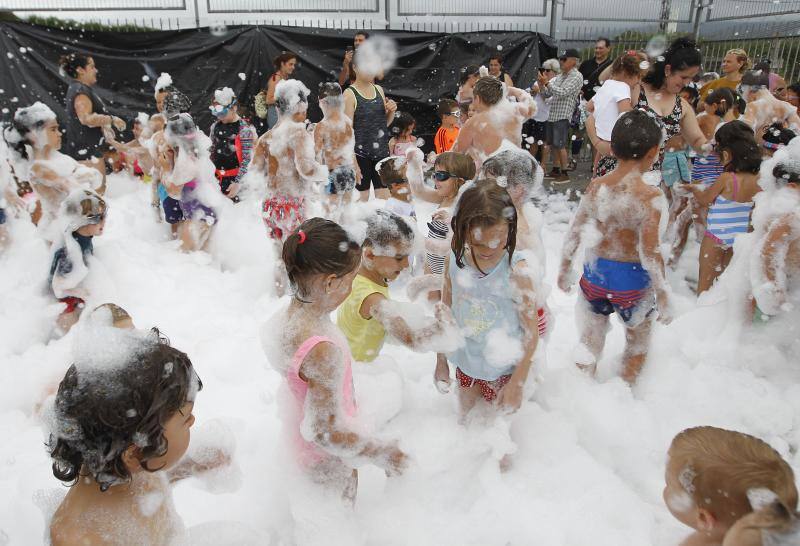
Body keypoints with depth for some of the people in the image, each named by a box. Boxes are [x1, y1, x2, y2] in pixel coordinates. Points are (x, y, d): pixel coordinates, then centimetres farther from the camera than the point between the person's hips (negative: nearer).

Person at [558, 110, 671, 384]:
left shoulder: (596, 186, -8)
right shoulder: (650, 197, -21)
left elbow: (574, 233, -2)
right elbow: (650, 252, -21)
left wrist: (564, 269, 12)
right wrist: (662, 295, -10)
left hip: (595, 270, 4)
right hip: (632, 278, -3)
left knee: (590, 336, 21)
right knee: (638, 339, 23)